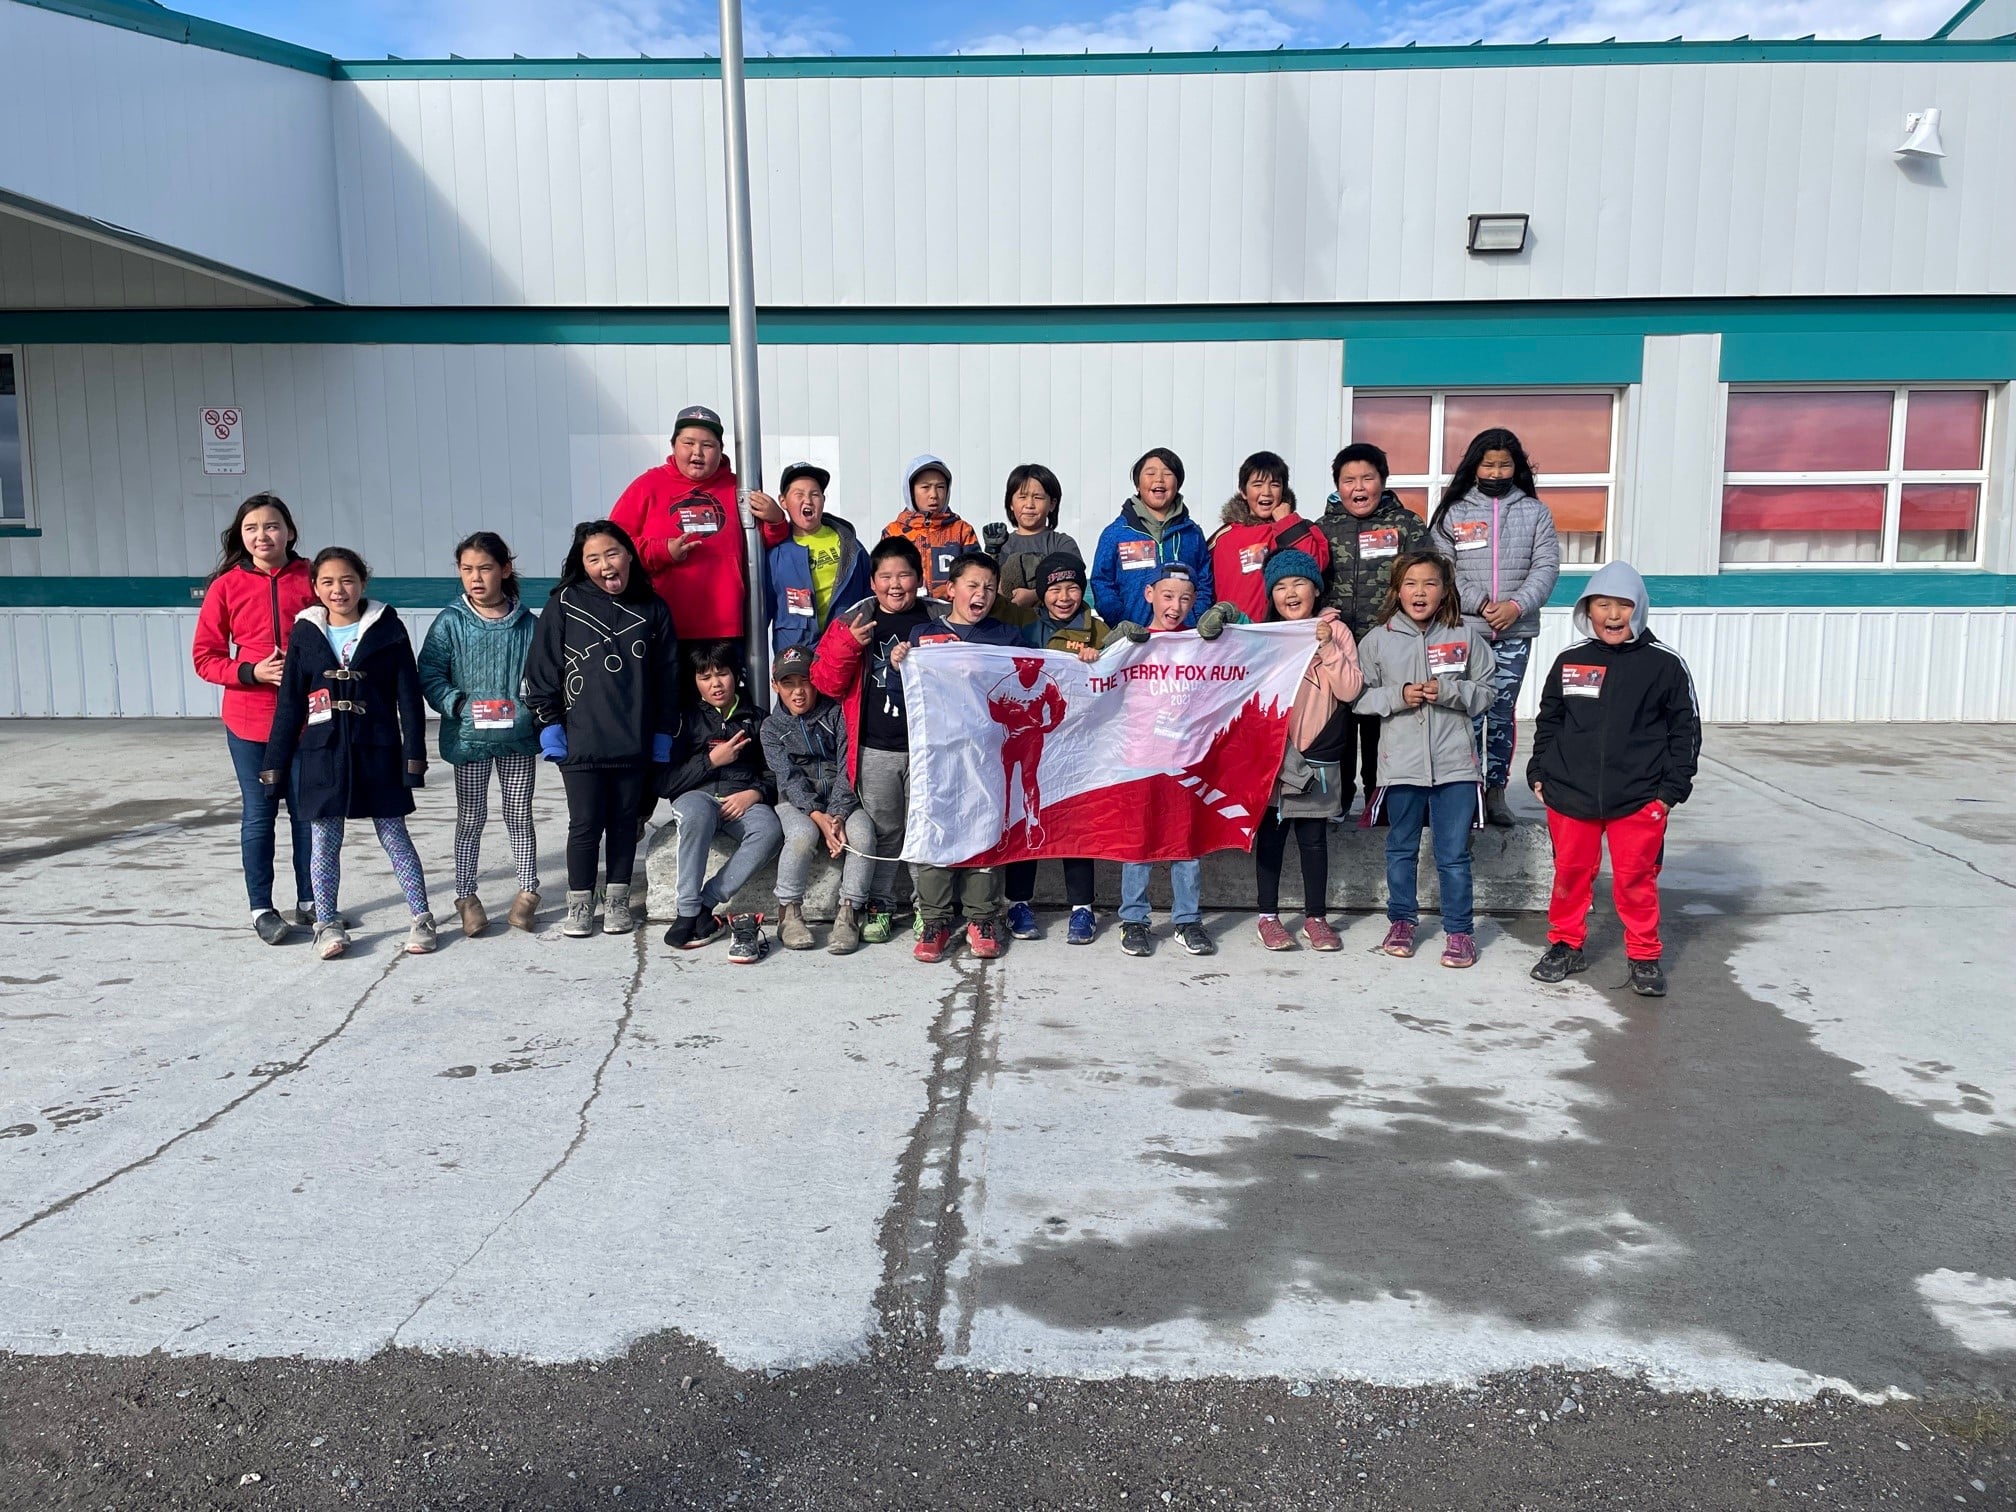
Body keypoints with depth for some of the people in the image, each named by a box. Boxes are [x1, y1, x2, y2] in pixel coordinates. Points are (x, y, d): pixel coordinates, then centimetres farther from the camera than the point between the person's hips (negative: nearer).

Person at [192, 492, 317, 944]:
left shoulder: (311, 579, -2)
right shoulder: (226, 586, -2)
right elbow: (205, 656, 0)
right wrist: (252, 673, -16)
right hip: (249, 720, 0)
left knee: (308, 811, 9)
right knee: (258, 814, 7)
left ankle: (309, 902, 23)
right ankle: (261, 909, 17)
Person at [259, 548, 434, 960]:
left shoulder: (387, 629, -2)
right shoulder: (305, 635, 3)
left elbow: (408, 696, -2)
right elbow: (289, 704, 7)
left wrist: (414, 753, -7)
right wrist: (275, 763, 5)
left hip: (377, 753, -2)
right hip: (323, 755, 2)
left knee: (394, 836, 5)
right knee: (325, 843, 8)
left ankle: (421, 918, 12)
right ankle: (327, 924, 18)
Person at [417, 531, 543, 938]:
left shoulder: (527, 624, -1)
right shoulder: (450, 622, -3)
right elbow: (429, 676, -4)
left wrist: (534, 710, -13)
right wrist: (459, 704, -17)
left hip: (518, 738, 1)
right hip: (468, 738, 0)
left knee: (519, 816, 12)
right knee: (471, 818, 9)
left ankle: (528, 890, 23)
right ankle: (465, 895, 21)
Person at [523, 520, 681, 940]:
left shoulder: (652, 609, 5)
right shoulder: (564, 606, 0)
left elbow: (667, 677, 8)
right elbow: (541, 670, 1)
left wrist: (663, 733, 6)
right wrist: (550, 724, -3)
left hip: (635, 743, 2)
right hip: (580, 742, -2)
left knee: (624, 821, 11)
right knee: (585, 825, 2)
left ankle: (617, 900, 24)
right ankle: (580, 904, 16)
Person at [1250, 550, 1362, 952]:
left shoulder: (1335, 630, 1)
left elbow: (1350, 690, -9)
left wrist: (1327, 646, -15)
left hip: (1317, 757, 0)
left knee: (1313, 838, 7)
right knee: (1270, 835, 5)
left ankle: (1316, 917, 18)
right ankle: (1268, 916, 14)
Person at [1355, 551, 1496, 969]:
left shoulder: (1466, 636, 0)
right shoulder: (1378, 639, 0)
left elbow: (1485, 692, 3)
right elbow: (1360, 696, 2)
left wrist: (1448, 692, -14)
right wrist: (1397, 696, -14)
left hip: (1454, 762, -1)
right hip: (1400, 762, 1)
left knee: (1454, 853, 6)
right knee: (1401, 848, 15)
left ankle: (1458, 930, 19)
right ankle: (1400, 921, 31)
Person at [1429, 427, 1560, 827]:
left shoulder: (1535, 512, 9)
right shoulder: (1453, 511, 4)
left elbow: (1546, 566, 1)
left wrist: (1516, 605, -14)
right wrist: (1478, 603, -15)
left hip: (1515, 632, 2)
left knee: (1503, 712, 7)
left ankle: (1495, 789, 16)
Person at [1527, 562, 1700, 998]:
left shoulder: (1665, 664, -4)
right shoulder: (1569, 662, 3)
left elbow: (1685, 730, 1)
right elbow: (1548, 723, 12)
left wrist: (1672, 789, -2)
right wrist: (1539, 774, 8)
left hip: (1639, 799, -2)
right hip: (1569, 795, 2)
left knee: (1636, 878, 5)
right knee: (1570, 872, 12)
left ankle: (1644, 956, 21)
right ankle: (1565, 944, 29)